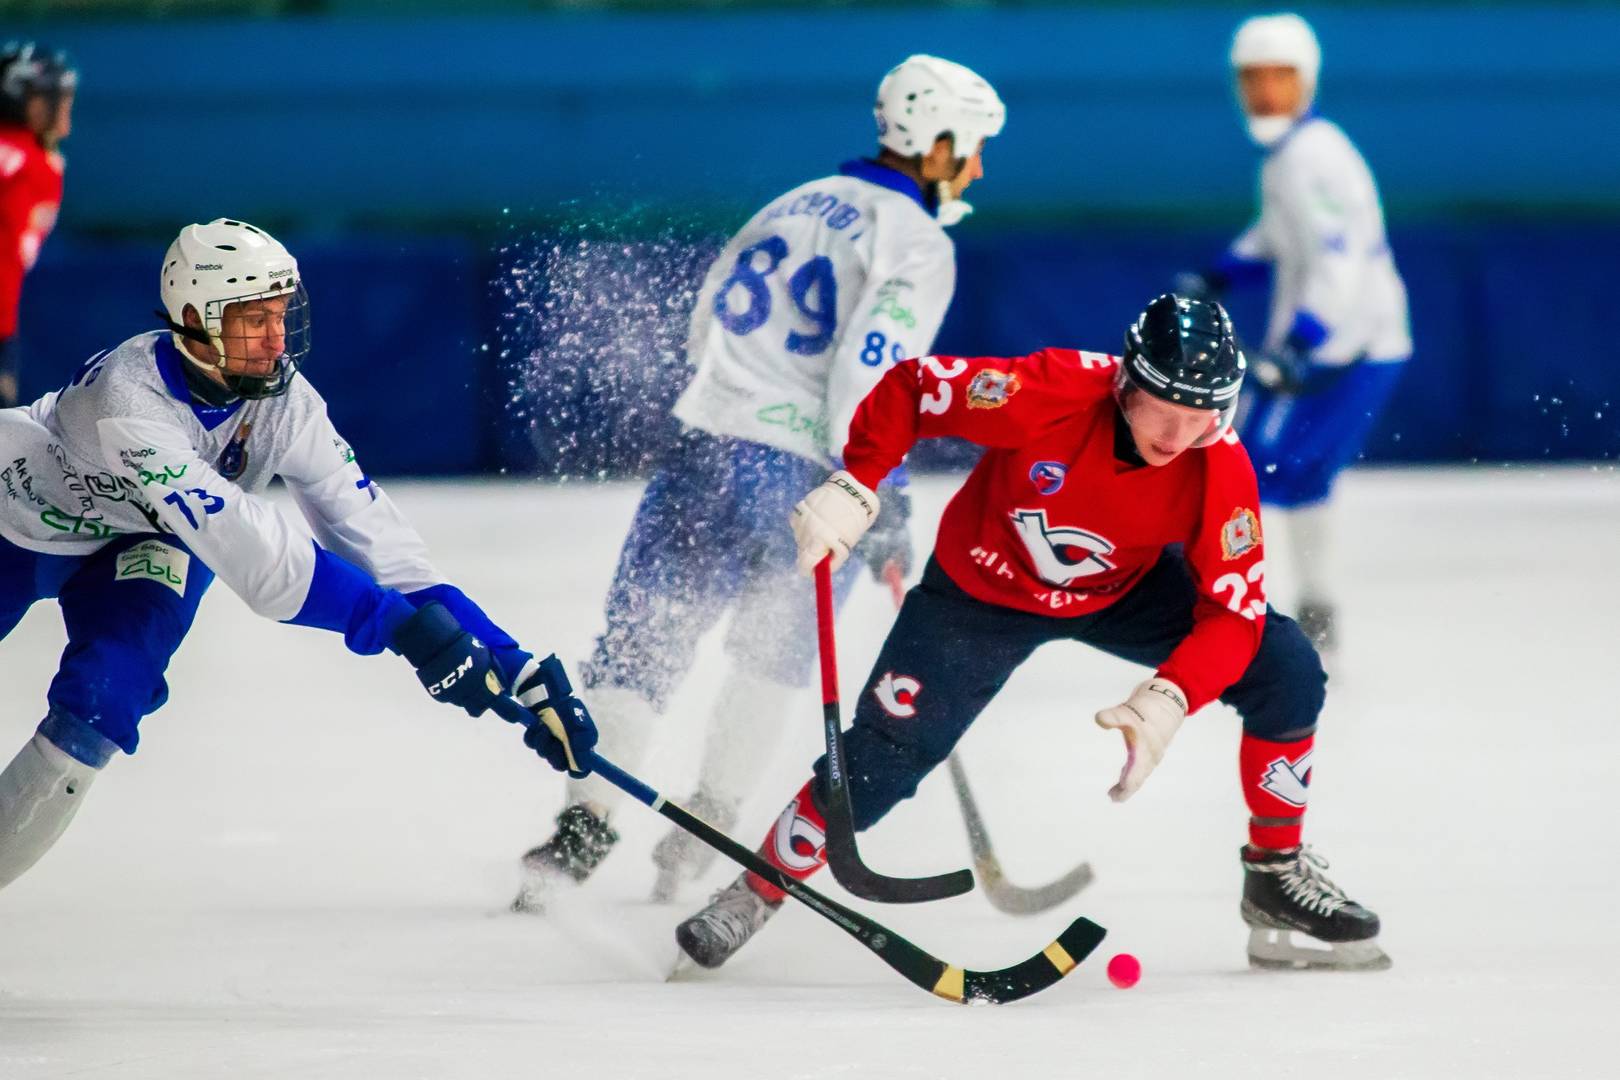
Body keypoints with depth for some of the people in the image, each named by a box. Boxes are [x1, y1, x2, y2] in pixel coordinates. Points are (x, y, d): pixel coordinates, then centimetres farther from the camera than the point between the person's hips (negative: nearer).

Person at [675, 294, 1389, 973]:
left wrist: (1168, 700, -40)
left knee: (1285, 670, -14)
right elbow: (911, 388, -21)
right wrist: (852, 489, -30)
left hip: (1124, 591, 2)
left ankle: (1276, 877, 3)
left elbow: (1235, 610, -25)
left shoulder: (1220, 468, -27)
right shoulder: (1049, 395, -35)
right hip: (985, 587, -2)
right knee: (877, 765, -10)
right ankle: (754, 898, 16)